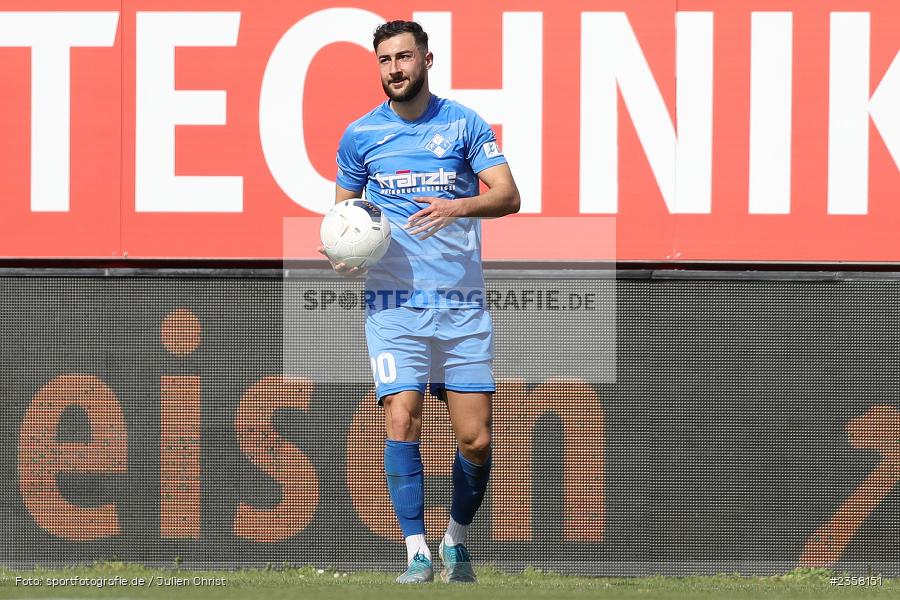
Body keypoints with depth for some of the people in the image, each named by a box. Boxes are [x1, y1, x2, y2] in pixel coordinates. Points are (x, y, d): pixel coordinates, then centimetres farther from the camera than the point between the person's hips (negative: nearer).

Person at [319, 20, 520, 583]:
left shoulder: (464, 124, 2)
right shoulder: (360, 135, 6)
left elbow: (508, 195, -6)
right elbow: (344, 205, 20)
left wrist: (458, 206, -26)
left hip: (462, 304, 0)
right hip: (394, 302, 0)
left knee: (476, 440, -2)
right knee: (401, 421, -16)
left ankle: (457, 540, 23)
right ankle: (417, 553, -9)